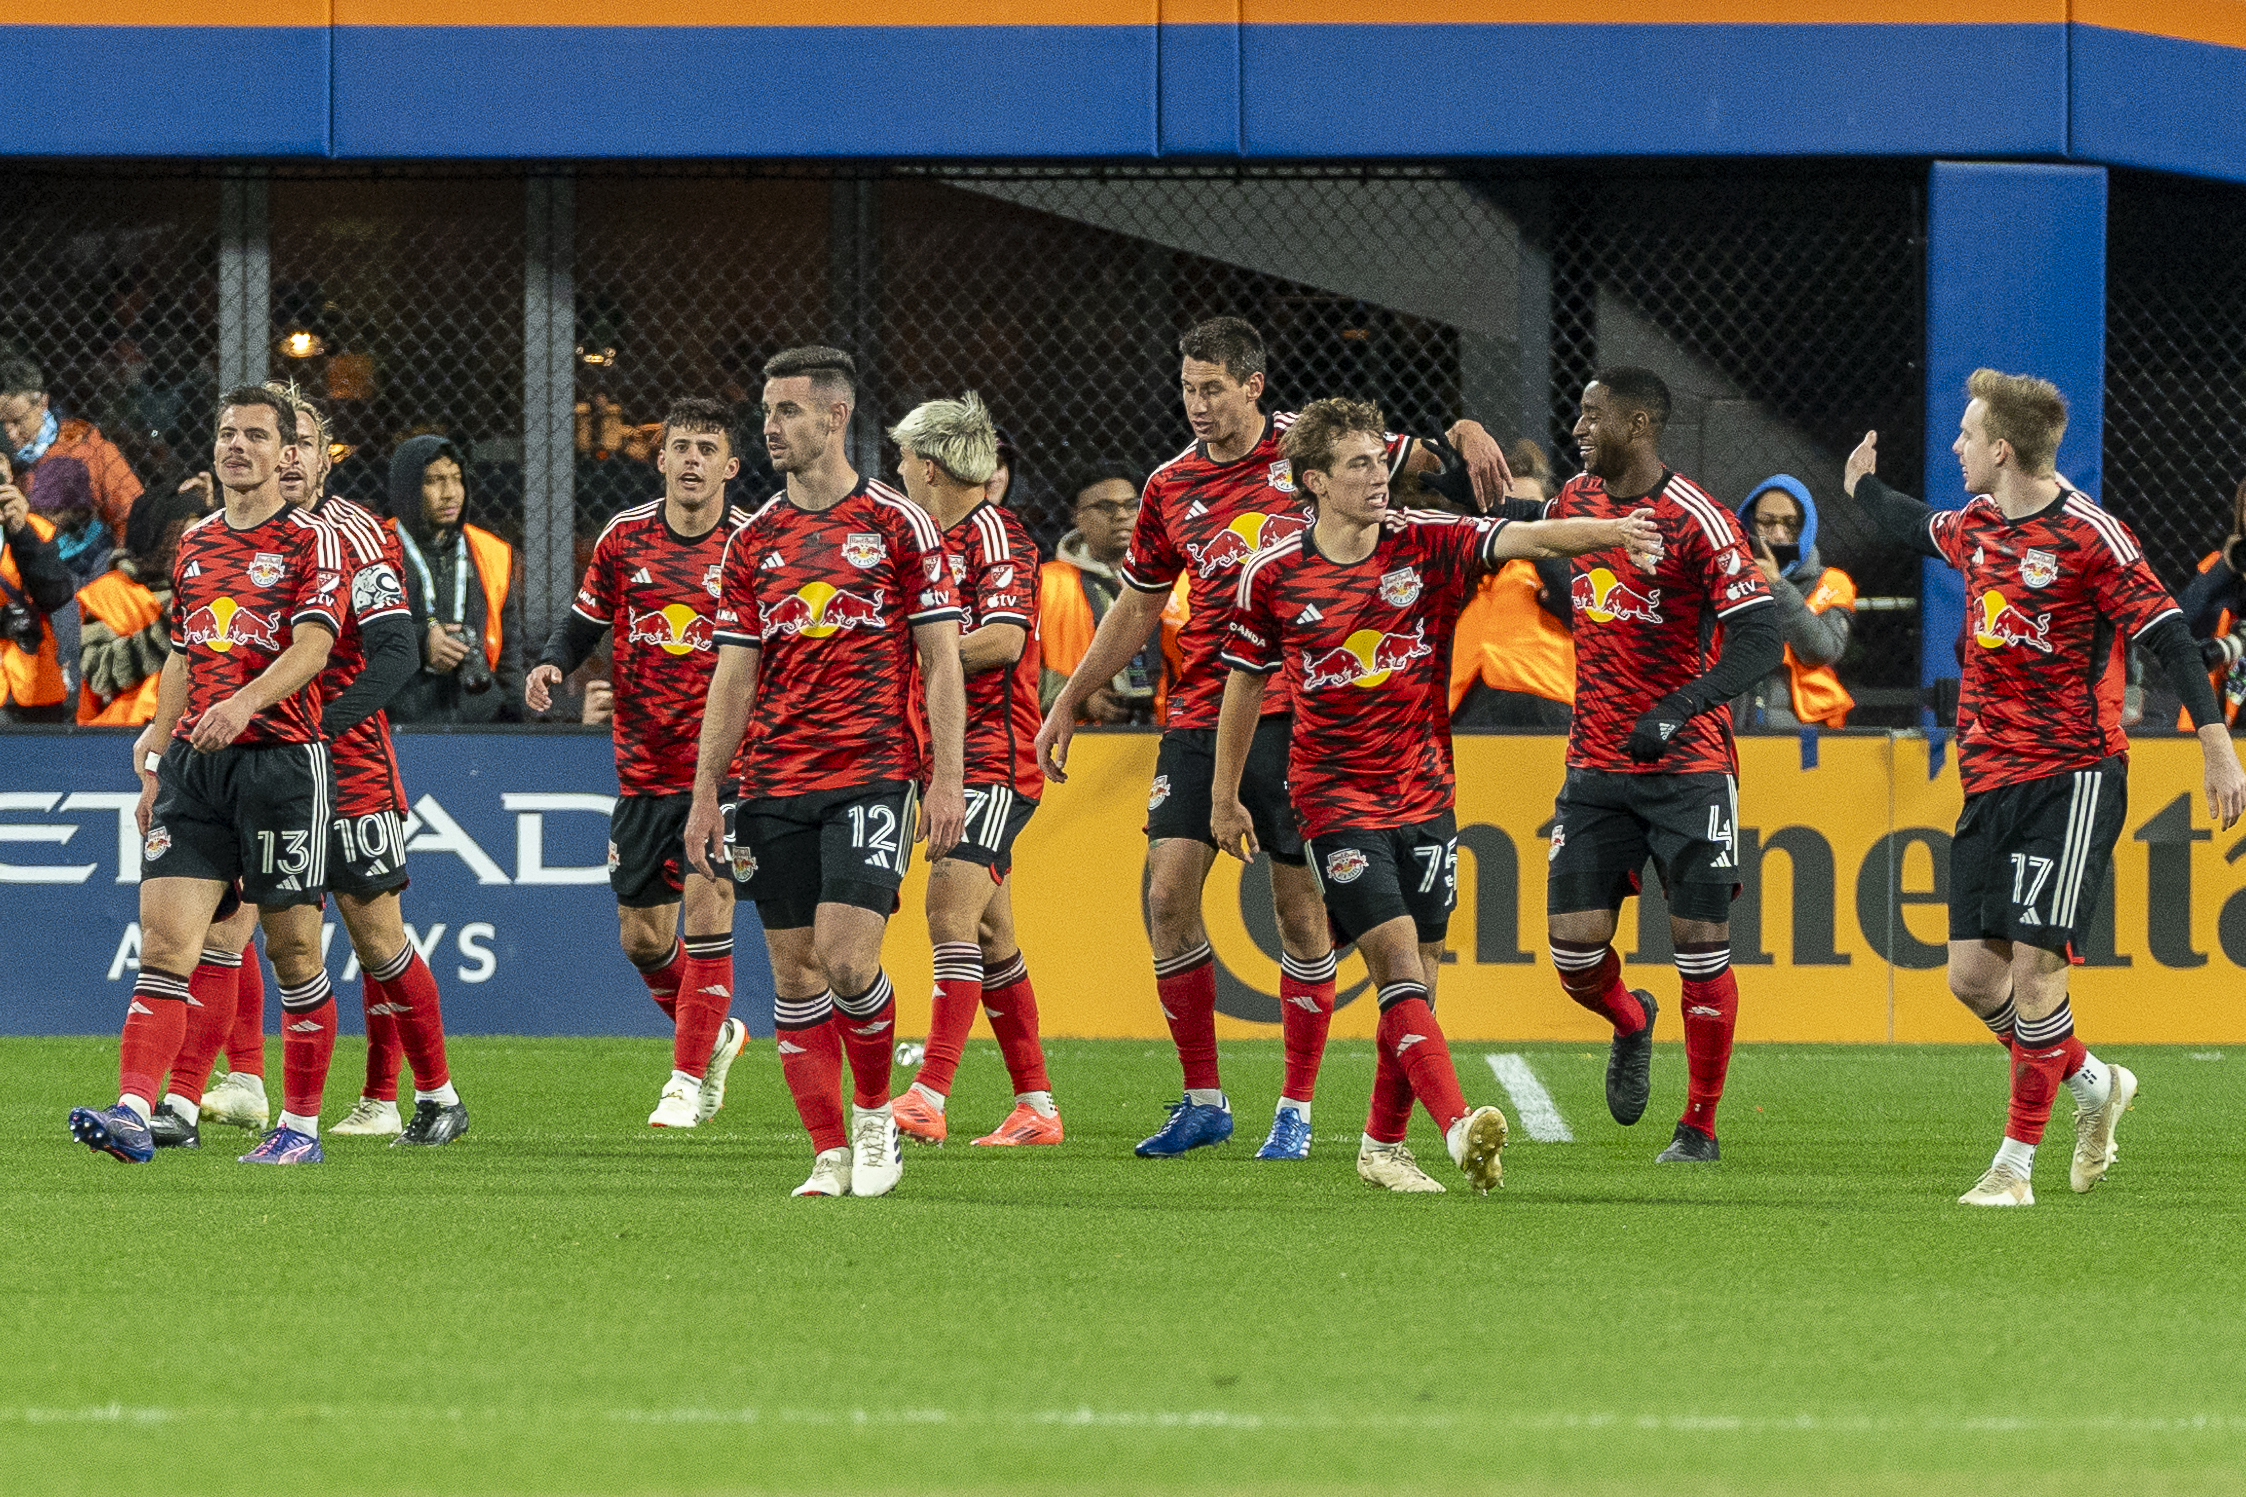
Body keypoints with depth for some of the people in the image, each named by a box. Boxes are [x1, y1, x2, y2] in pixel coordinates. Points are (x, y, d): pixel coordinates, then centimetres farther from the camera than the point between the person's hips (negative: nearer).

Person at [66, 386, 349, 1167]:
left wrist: (246, 701, -32)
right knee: (165, 942, -8)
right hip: (194, 765, 5)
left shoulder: (312, 541, -2)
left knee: (294, 954, 1)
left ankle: (301, 1126, 11)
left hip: (282, 759, -5)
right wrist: (155, 760, 20)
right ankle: (133, 1114, -17)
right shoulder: (195, 544, 17)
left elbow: (312, 645, -16)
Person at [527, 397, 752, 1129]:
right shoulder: (624, 538, 3)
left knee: (707, 910, -15)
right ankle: (715, 1036, 34)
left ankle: (688, 1080, -6)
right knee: (641, 935, 8)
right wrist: (553, 664, -6)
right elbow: (584, 621, 13)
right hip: (643, 766, 4)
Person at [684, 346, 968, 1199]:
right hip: (773, 782, 4)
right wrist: (704, 794, 6)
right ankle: (830, 1154, 6)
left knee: (847, 960, -16)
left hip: (872, 771, -4)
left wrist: (946, 780, -8)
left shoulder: (900, 526, 1)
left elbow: (941, 661, 0)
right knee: (794, 971, 1)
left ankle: (877, 1116, 6)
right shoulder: (754, 542, 12)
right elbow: (733, 678, 13)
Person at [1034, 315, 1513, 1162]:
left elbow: (1423, 456, 9)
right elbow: (1138, 606, 21)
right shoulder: (1171, 487, 10)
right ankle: (1202, 1100, 5)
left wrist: (1467, 434, -14)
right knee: (1168, 893, -6)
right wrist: (1071, 702, 21)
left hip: (1296, 712, -3)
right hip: (1200, 713, 3)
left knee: (1300, 905, -2)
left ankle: (1297, 1108, 8)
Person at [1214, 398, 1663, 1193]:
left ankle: (1382, 1145, 21)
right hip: (1338, 797, -3)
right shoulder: (1271, 576, -4)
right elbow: (1246, 682, 9)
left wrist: (1612, 532, -35)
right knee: (1399, 966, -16)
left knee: (1415, 980, 6)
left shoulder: (1424, 544, -3)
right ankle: (1459, 1129, -29)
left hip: (1424, 793, 3)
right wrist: (1225, 797, 14)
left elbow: (1531, 539, -16)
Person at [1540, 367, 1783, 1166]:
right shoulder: (1576, 499, 7)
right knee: (1574, 948, -2)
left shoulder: (1697, 520, -14)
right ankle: (1630, 1023, 32)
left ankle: (1699, 1128, 8)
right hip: (1596, 765, 5)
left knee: (1701, 943, -4)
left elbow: (1758, 636, -20)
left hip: (1687, 766, -5)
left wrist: (1680, 709, -29)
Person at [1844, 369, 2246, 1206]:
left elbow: (2167, 635, -14)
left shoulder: (2087, 535, -13)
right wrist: (1862, 487, 48)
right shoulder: (1975, 524, 10)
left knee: (2033, 964, -12)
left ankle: (2016, 1163, -5)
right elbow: (1917, 530, 36)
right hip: (1989, 781, 7)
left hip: (2073, 776, -7)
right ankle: (2092, 1085, 25)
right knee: (1973, 973, 2)